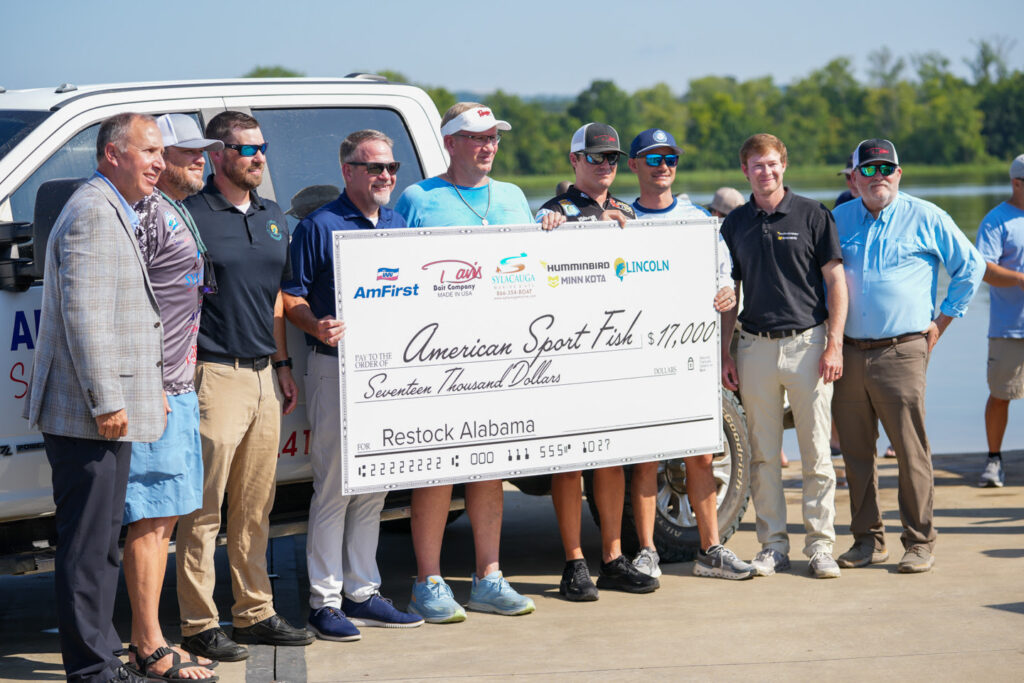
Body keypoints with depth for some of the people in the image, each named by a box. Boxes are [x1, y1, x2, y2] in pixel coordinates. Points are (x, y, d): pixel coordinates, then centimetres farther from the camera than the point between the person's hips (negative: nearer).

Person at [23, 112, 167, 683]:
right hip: (88, 415, -11)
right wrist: (106, 402, -22)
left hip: (105, 412, 11)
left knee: (102, 542, 16)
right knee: (88, 545, -5)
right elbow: (83, 314, -21)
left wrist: (148, 389, 23)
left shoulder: (116, 213, 20)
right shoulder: (93, 212, -14)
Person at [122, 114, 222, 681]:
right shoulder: (146, 213, -12)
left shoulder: (178, 214, 20)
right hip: (153, 391, -10)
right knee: (152, 517, -7)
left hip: (177, 389, 10)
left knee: (162, 517, 12)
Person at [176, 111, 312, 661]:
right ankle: (199, 625, 3)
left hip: (263, 374, 7)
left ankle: (255, 614, 20)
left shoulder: (272, 218, 16)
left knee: (255, 508, 12)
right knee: (204, 511, -2)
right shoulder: (190, 215, -7)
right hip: (214, 374, -7)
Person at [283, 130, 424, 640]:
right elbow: (290, 297, -7)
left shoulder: (400, 226, 14)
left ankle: (362, 592, 20)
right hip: (336, 368, -6)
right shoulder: (318, 226, -4)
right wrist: (317, 327, -25)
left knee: (373, 486, 12)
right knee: (333, 488, -4)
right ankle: (325, 600, 3)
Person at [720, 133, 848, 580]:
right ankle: (773, 544, 14)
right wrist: (725, 354, 7)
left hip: (808, 342, -3)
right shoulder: (735, 224, 10)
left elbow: (836, 280, -1)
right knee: (763, 454, 6)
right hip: (756, 346, 3)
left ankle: (820, 544, 8)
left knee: (816, 453, 0)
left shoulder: (812, 215, 0)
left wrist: (834, 344, -9)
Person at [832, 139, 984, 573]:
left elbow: (971, 266, 10)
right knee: (855, 452, 5)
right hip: (847, 353, 4)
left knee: (911, 452, -5)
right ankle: (868, 541, 15)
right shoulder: (838, 220, 13)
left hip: (901, 353, -4)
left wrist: (941, 322, 6)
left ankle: (920, 542, 3)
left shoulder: (925, 218, 4)